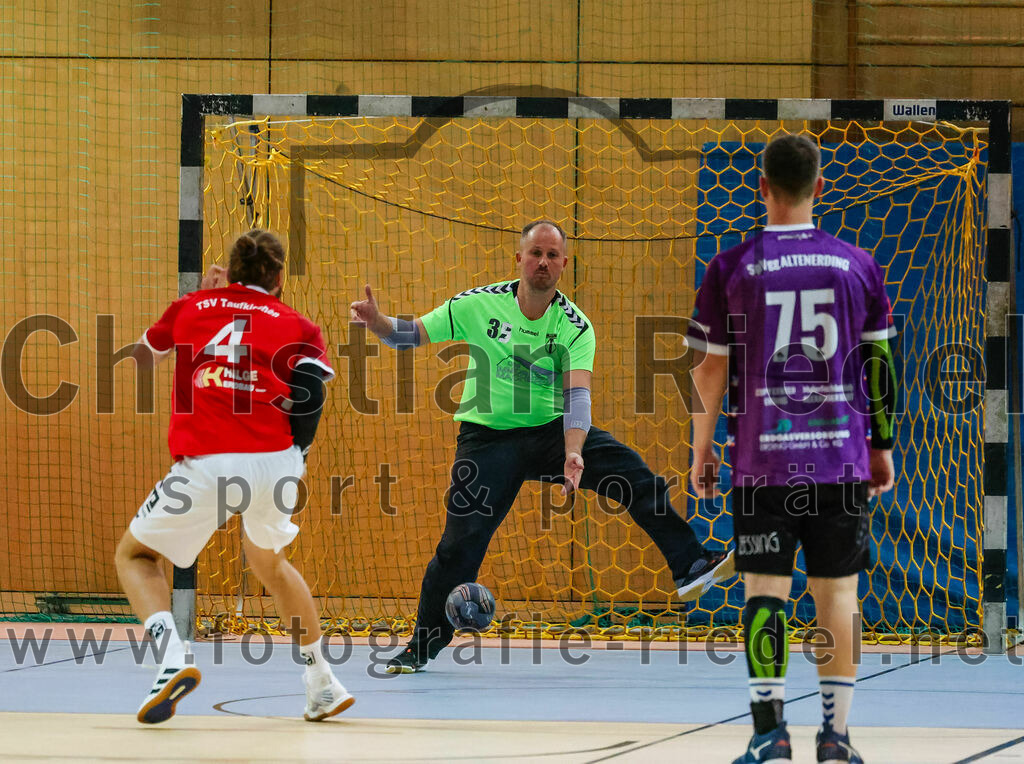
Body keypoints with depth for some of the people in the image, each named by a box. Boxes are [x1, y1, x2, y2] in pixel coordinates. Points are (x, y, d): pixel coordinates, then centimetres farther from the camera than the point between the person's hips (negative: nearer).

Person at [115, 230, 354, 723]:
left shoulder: (190, 307, 20)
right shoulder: (297, 326, 16)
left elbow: (143, 356, 40)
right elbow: (313, 391, -3)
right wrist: (296, 458, 5)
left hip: (205, 466, -2)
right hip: (274, 462, 2)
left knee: (135, 555, 19)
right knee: (269, 561, 32)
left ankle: (172, 656, -9)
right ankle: (322, 685, 30)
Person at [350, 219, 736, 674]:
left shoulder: (575, 326, -8)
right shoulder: (478, 305, -7)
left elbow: (577, 393, -21)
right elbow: (412, 335, -1)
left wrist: (573, 453, -37)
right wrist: (377, 322, -24)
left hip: (552, 430, 1)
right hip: (487, 438, -1)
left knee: (632, 473, -19)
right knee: (462, 542, -10)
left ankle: (689, 566, -15)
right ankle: (423, 645, 6)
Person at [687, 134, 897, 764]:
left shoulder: (731, 268, -2)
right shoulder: (859, 265, 3)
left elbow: (711, 369, 1)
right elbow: (879, 365, 8)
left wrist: (702, 450, 12)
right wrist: (883, 447, 17)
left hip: (763, 457, -1)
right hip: (841, 457, 1)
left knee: (766, 589, 1)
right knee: (838, 591, 7)